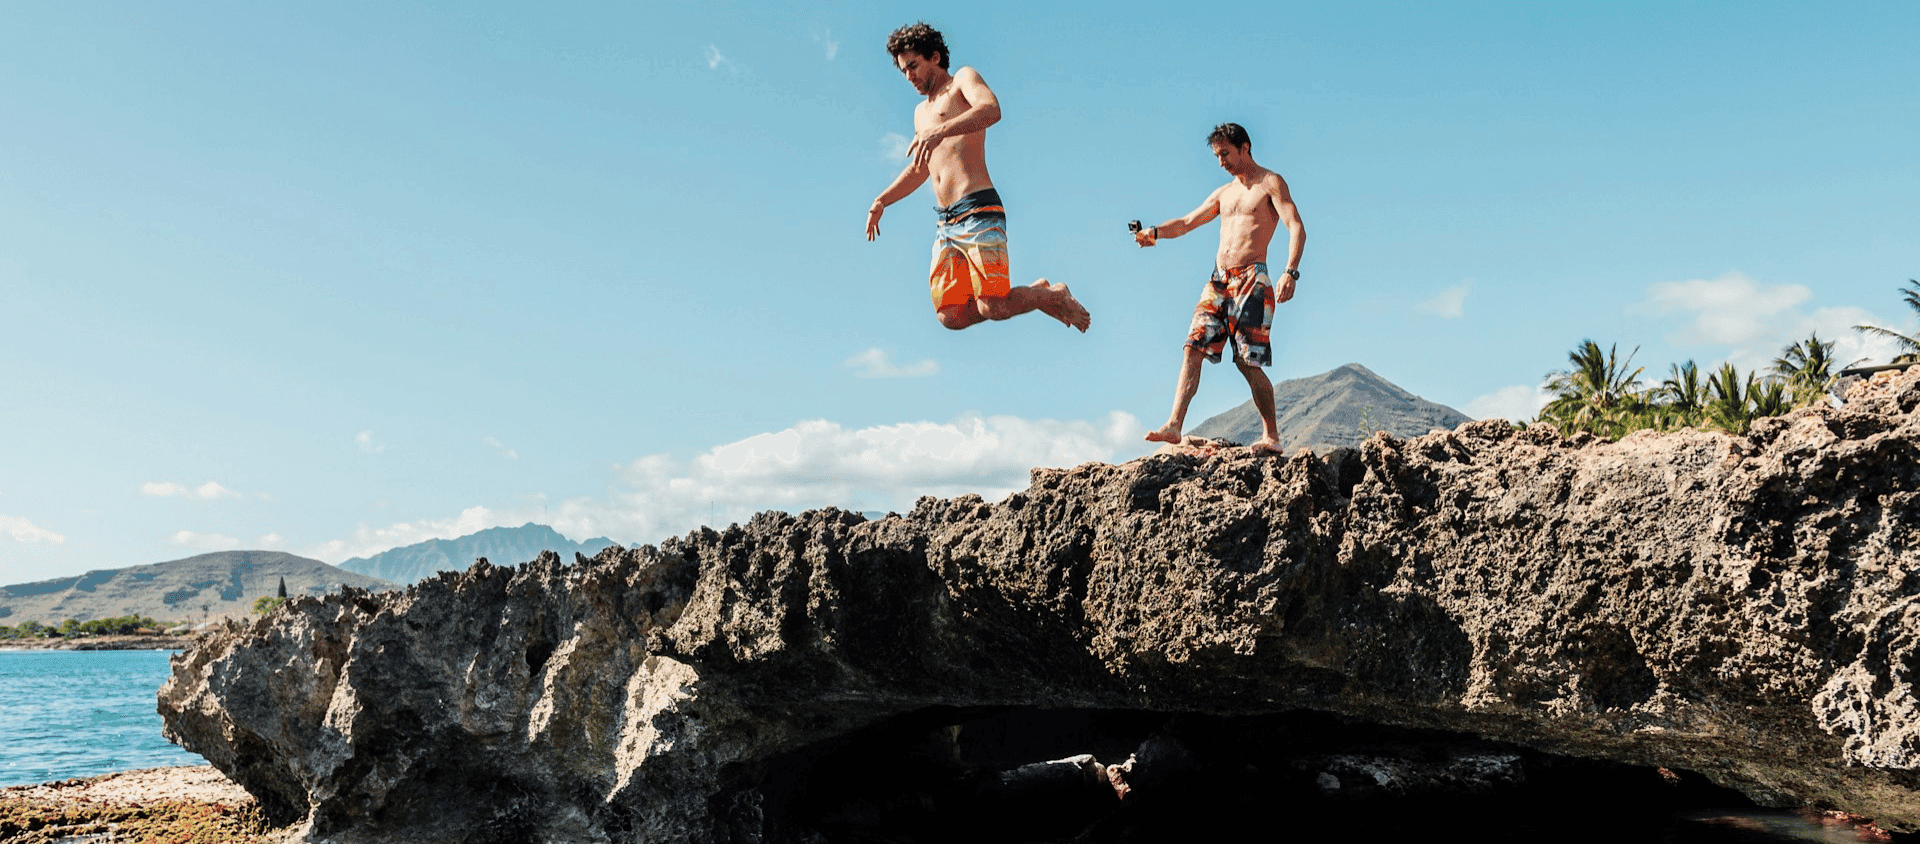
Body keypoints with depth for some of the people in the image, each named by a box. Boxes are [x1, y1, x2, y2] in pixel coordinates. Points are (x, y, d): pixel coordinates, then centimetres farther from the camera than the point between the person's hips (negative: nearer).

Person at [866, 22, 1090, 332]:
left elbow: (991, 109, -18)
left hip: (978, 209, -8)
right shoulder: (921, 112, 30)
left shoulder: (964, 78, 6)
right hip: (945, 222, 8)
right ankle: (1036, 290, 14)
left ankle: (1056, 296, 11)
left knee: (992, 308, -18)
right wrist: (881, 201, 29)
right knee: (951, 316, -5)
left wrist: (941, 131, -33)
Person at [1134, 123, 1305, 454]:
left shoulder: (1271, 183, 1)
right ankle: (1174, 425, -13)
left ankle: (1271, 435, 5)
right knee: (1193, 348, -8)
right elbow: (1187, 222, 26)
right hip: (1218, 279, 6)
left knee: (1248, 362, -7)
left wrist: (1290, 272, -25)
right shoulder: (1223, 193, 22)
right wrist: (1155, 232, 5)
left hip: (1251, 280, -6)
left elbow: (1297, 228, -10)